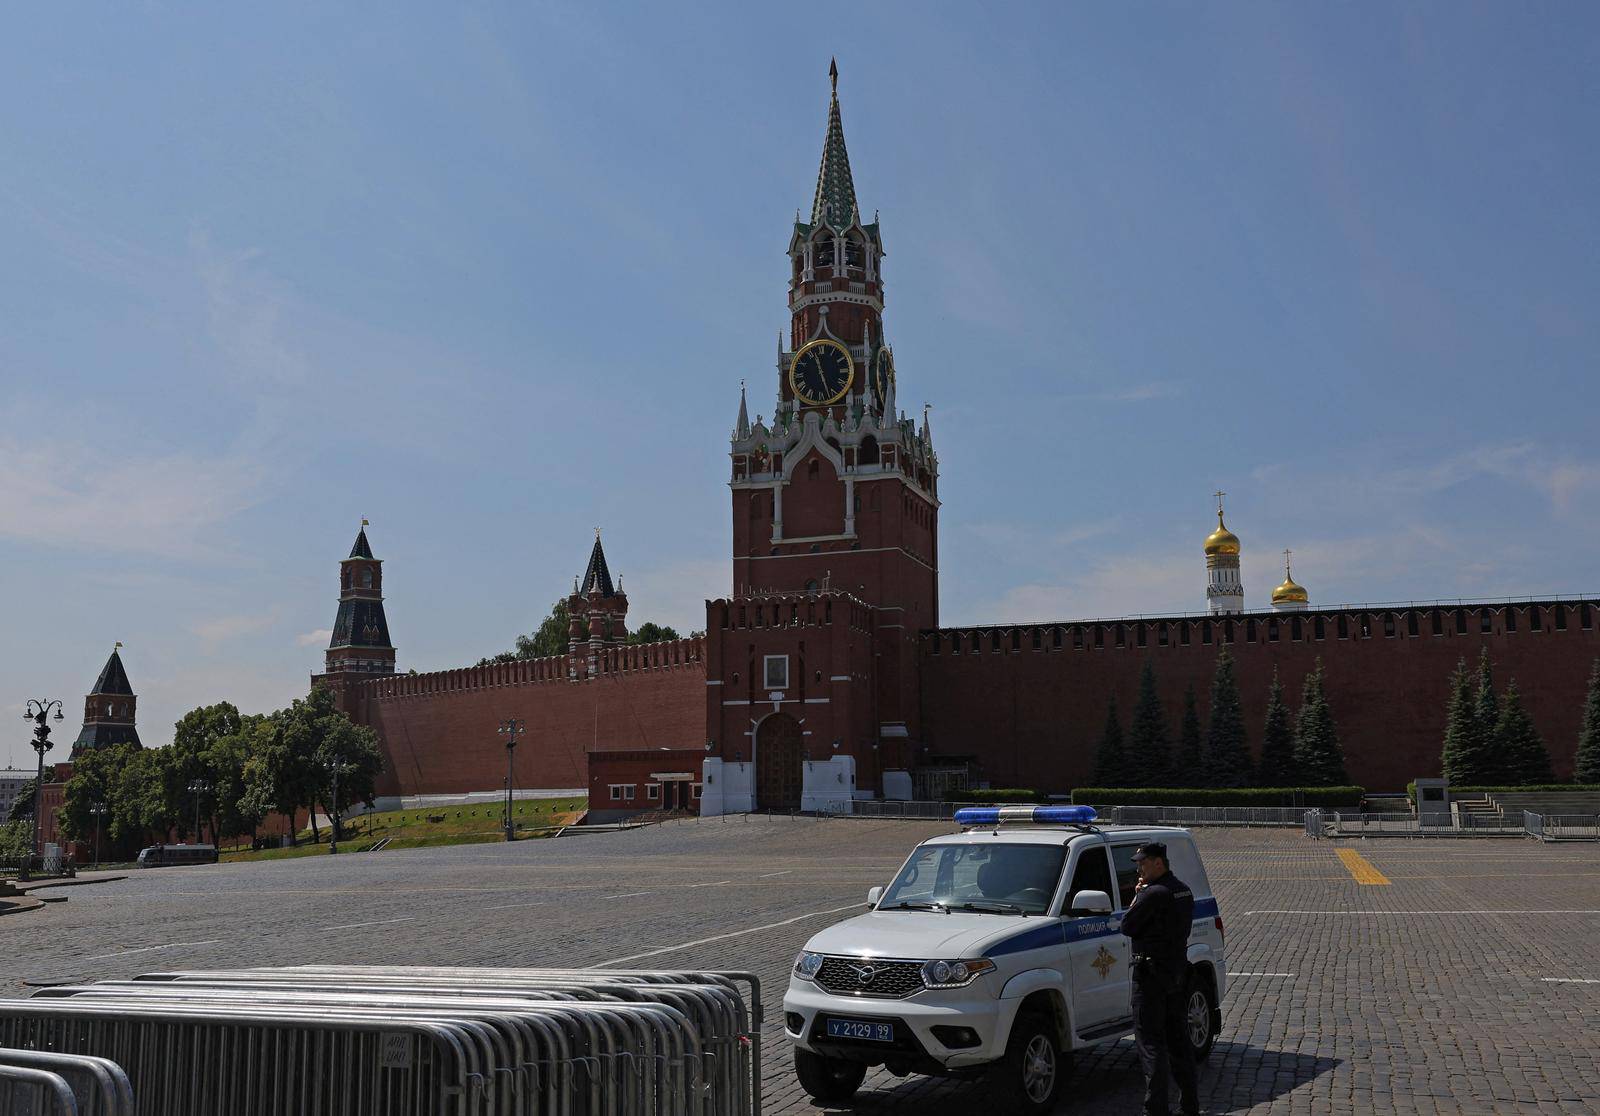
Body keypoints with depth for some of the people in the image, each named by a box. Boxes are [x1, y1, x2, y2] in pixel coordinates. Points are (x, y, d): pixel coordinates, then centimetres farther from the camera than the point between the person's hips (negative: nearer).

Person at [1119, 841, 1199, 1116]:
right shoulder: (1184, 890, 10)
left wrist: (1137, 896, -2)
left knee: (1150, 1041, -5)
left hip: (1152, 974, -9)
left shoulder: (1155, 893, -20)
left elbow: (1127, 926, -14)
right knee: (1177, 1036, 17)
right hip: (1177, 970, 9)